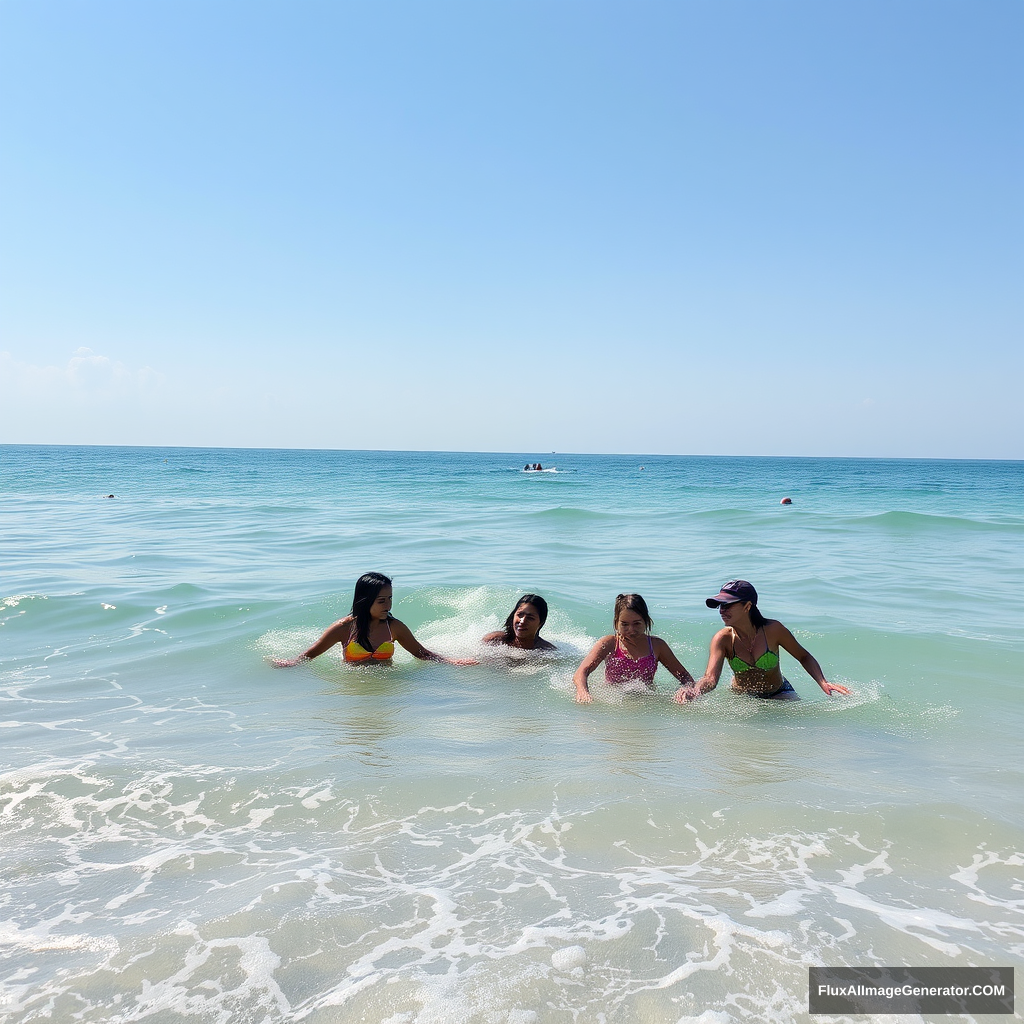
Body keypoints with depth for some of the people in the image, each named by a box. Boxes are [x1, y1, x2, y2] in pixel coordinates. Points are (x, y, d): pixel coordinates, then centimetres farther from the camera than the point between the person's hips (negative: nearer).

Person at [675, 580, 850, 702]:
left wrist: (823, 683, -22)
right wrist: (693, 691, -57)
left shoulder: (773, 629, -22)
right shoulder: (723, 639, -20)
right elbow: (710, 678, -34)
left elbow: (804, 657, -5)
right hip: (740, 698, 3)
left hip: (778, 694, -2)